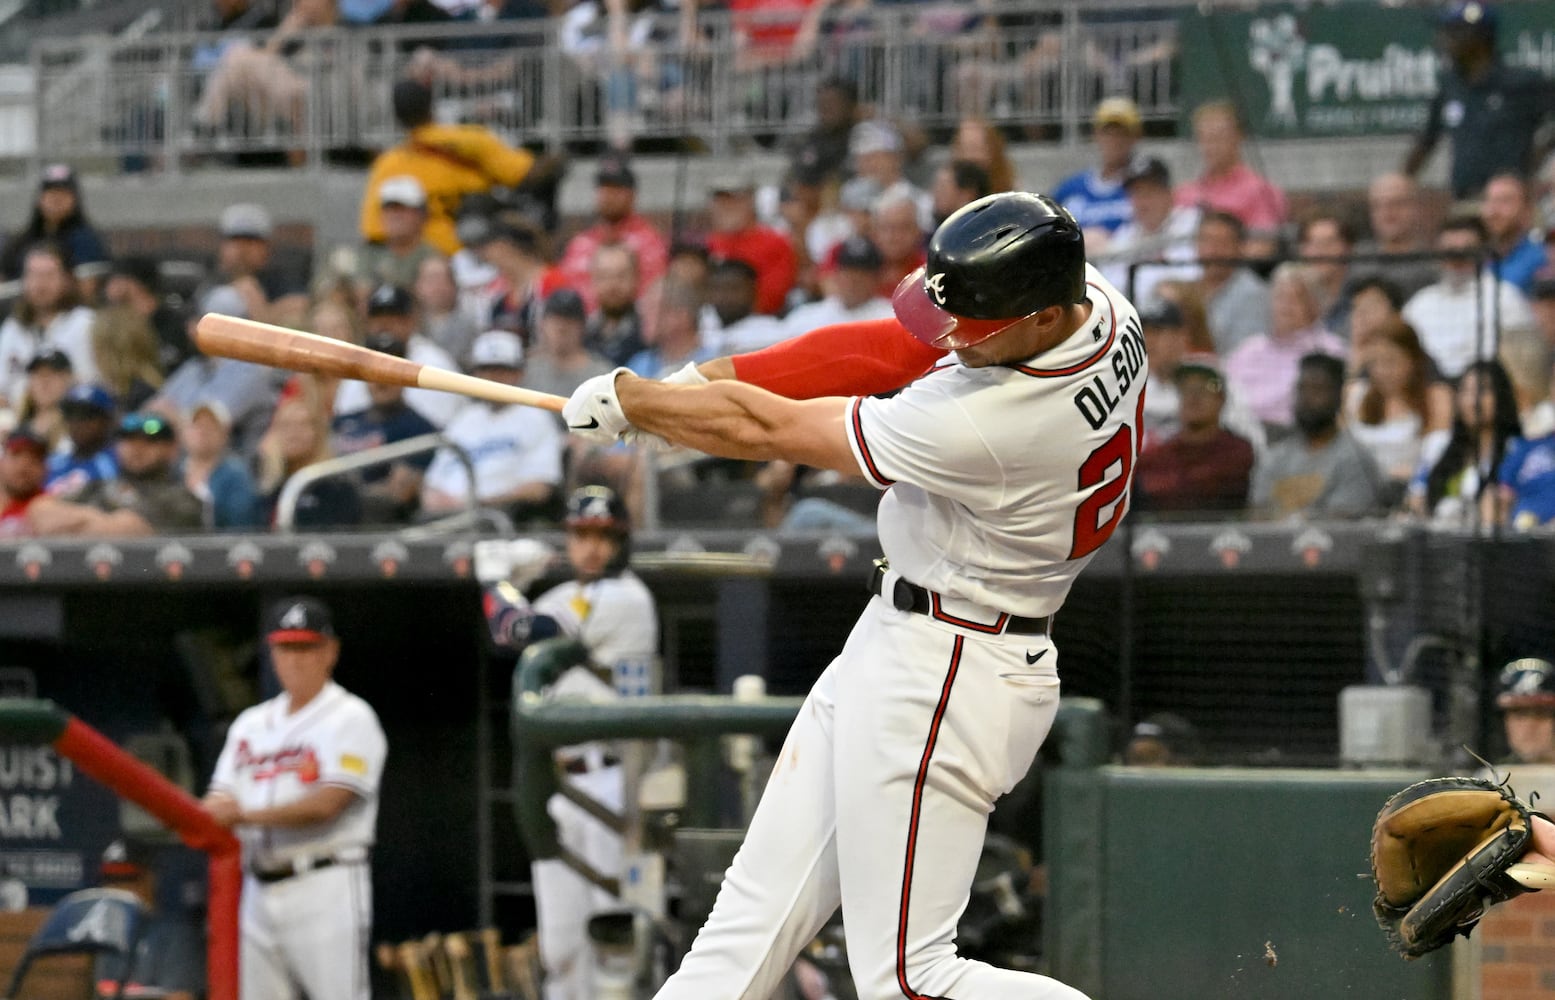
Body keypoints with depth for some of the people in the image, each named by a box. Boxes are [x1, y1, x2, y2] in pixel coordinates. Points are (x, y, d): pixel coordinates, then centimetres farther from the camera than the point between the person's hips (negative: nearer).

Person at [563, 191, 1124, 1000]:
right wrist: (713, 375, -4)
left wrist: (624, 400, -3)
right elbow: (893, 348, 3)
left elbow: (770, 431, -17)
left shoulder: (980, 426, -31)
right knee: (756, 908, 13)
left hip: (940, 677, -10)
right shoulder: (1095, 300, -7)